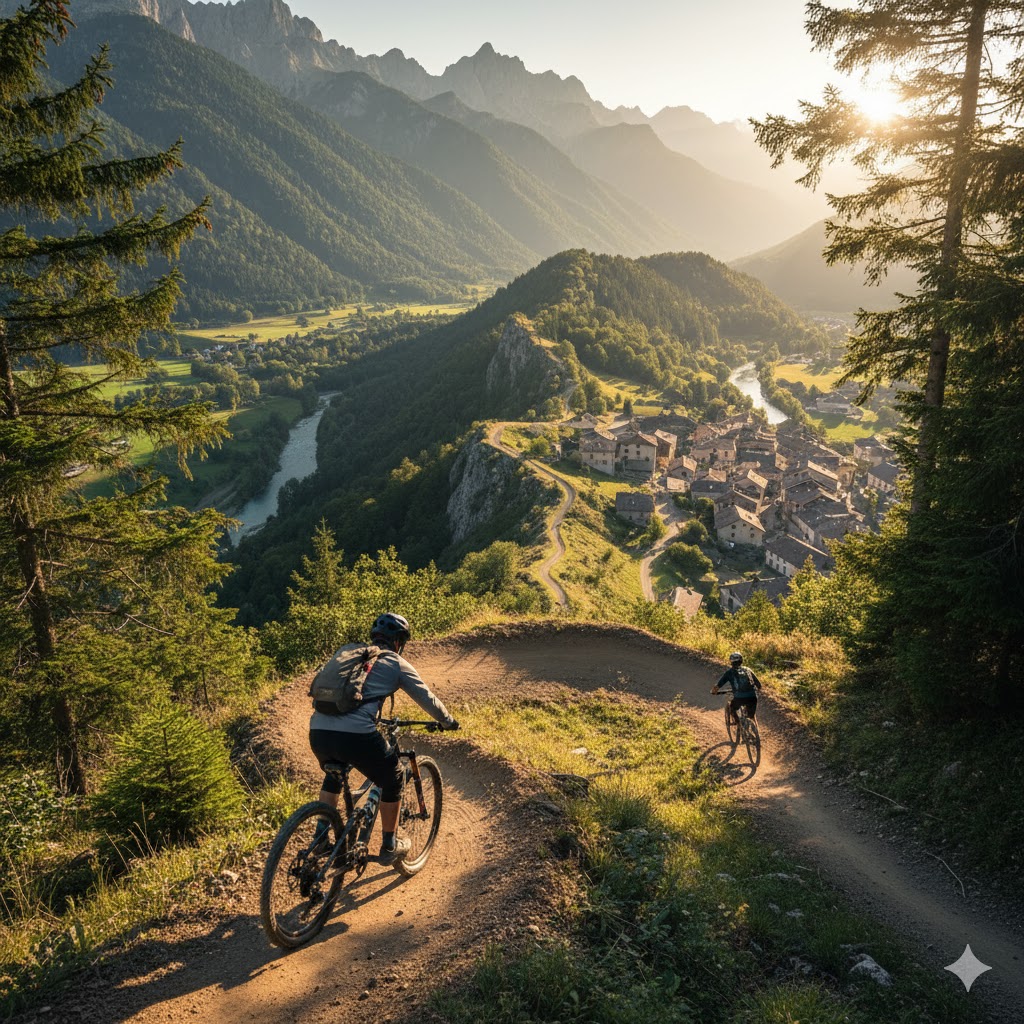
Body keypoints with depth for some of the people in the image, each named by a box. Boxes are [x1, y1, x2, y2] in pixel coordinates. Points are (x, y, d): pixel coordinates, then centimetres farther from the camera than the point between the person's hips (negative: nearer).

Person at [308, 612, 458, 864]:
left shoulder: (346, 651, 23)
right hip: (356, 735, -5)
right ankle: (389, 846, 30)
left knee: (333, 776, 37)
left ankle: (321, 836, 35)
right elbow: (427, 699, 18)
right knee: (392, 779, 21)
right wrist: (448, 722, 37)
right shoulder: (397, 664, 11)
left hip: (318, 731, 5)